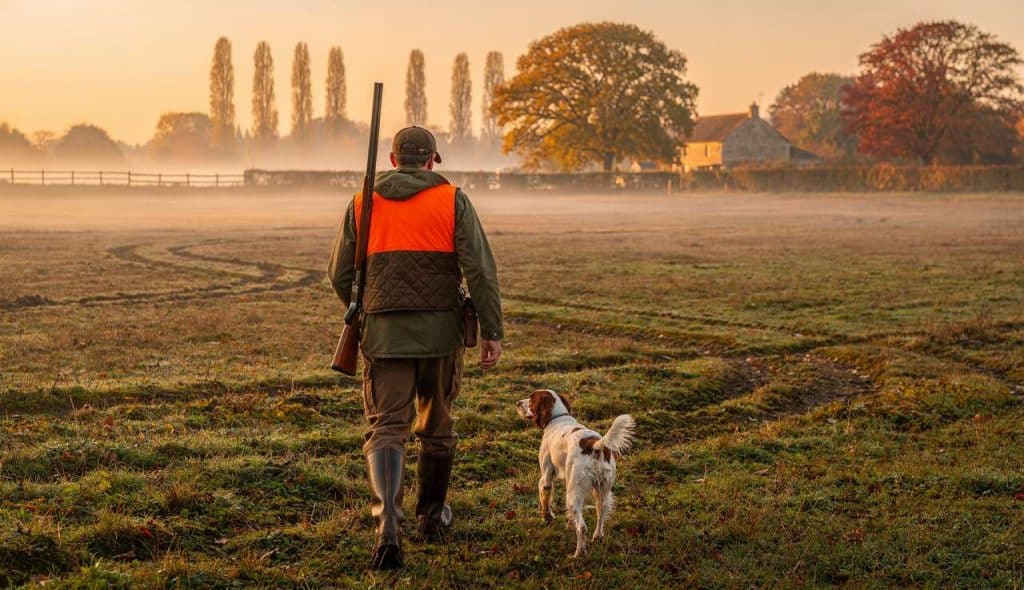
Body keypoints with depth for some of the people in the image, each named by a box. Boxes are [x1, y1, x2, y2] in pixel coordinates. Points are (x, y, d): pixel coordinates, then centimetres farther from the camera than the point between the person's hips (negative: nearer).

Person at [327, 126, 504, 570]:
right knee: (437, 426, 18)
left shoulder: (362, 204, 7)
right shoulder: (452, 200, 1)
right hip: (441, 332, 0)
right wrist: (492, 332, -5)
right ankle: (431, 515, 33)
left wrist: (359, 313, 31)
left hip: (385, 334, 0)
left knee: (386, 430, 0)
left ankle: (388, 526, -20)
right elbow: (480, 269, -8)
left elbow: (340, 275, 12)